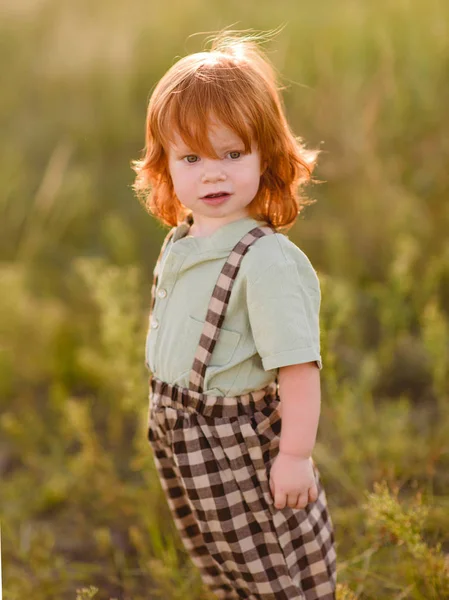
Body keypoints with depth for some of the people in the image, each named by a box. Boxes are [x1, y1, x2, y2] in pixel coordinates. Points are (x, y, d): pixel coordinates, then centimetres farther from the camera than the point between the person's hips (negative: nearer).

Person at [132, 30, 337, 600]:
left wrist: (294, 455, -25)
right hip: (175, 435, 8)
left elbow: (299, 366, -26)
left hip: (238, 443, -8)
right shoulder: (180, 243, 1)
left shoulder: (268, 260, -26)